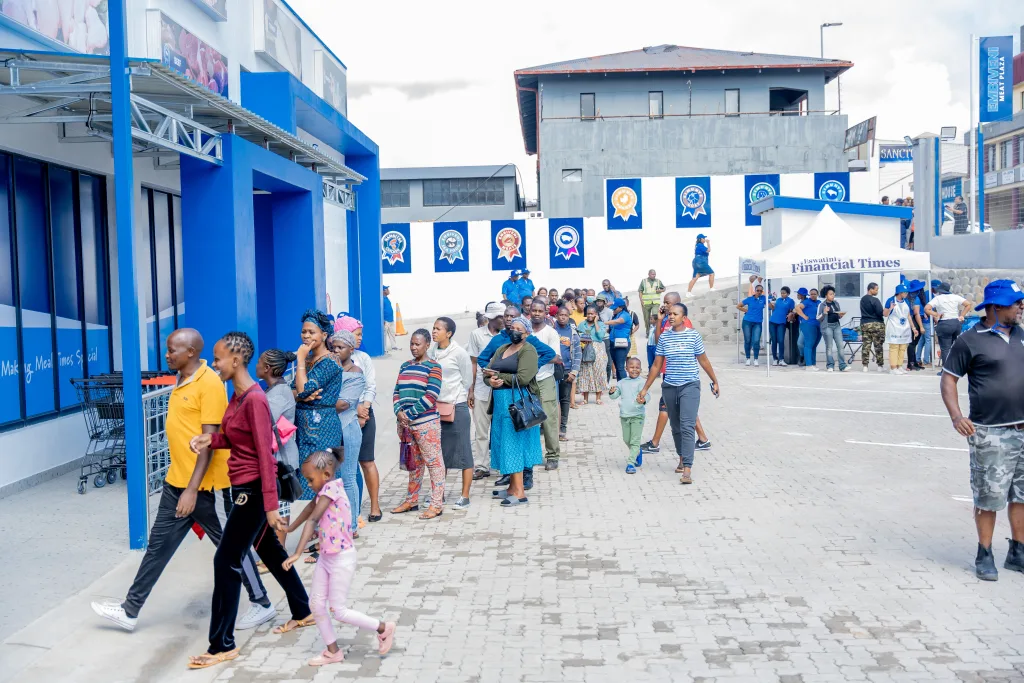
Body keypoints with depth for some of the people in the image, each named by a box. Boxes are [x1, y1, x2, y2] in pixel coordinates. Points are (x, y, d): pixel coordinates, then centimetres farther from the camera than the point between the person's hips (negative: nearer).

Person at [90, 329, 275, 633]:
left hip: (206, 486, -8)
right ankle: (130, 610, 24)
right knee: (158, 545, 14)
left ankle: (262, 604, 20)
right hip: (176, 482, 8)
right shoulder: (181, 381, 10)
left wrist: (193, 489, -23)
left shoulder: (209, 383, -18)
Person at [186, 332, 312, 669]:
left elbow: (265, 455, -24)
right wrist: (210, 439, -6)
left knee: (226, 562, -3)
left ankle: (222, 645, 8)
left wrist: (271, 506, -25)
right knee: (270, 551, 21)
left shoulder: (255, 399, -22)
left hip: (254, 490, -10)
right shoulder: (238, 394, 7)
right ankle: (303, 613, 37)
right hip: (247, 488, 10)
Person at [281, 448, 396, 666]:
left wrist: (298, 553, -34)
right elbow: (310, 508, 25)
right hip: (326, 557, 9)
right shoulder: (325, 489, 6)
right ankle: (333, 652, 22)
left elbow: (312, 520, -28)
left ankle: (384, 628, 13)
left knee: (338, 611, -3)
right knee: (316, 604, 10)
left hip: (342, 558, -9)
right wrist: (290, 528, 36)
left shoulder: (331, 488, -22)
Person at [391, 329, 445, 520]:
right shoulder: (405, 366, 14)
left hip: (426, 423, -6)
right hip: (405, 423, 6)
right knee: (413, 463, 16)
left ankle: (437, 504, 3)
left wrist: (410, 414, -15)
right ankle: (411, 500, 26)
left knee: (433, 461, -1)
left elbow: (431, 396, -13)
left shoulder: (432, 367, -4)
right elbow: (396, 392, 13)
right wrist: (399, 411, -6)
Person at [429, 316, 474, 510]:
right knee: (439, 452, 13)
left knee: (463, 453, 1)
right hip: (436, 407, 6)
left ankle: (465, 497, 6)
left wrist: (453, 397, 8)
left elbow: (467, 380, -1)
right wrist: (436, 399, 8)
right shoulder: (432, 351, 5)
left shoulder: (459, 352, -9)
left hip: (456, 408, -6)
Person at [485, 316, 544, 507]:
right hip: (500, 402, 7)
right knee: (505, 444, 9)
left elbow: (522, 378, -17)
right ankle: (512, 486, 16)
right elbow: (488, 372, 10)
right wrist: (491, 380, -14)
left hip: (517, 403, -7)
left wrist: (498, 376, -8)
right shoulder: (502, 349, 18)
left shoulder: (528, 350, -5)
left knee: (514, 444, -8)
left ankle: (519, 491, -5)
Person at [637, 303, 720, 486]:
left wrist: (714, 381, 11)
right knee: (676, 427, 13)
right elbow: (657, 365, 10)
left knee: (687, 426, -14)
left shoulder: (693, 335, -2)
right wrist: (645, 389, 8)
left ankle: (687, 470, -18)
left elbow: (703, 361, 7)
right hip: (669, 387, 4)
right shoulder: (664, 337, 6)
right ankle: (682, 458, 33)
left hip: (690, 386, -4)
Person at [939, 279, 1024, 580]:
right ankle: (985, 556, 16)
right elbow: (948, 378, -7)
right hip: (990, 434, -6)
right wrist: (956, 416, -19)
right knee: (989, 498, 2)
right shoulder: (970, 340, -9)